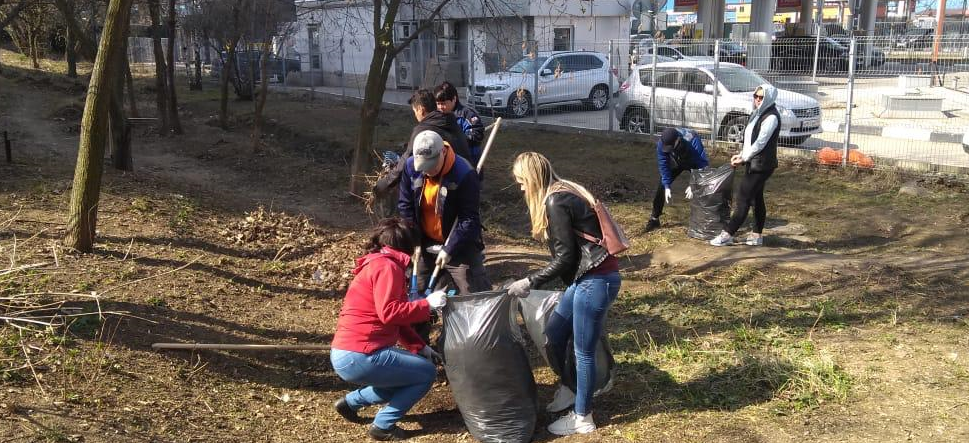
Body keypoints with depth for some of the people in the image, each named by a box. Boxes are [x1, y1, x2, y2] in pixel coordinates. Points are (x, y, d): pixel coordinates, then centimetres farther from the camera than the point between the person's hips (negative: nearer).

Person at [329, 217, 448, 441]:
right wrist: (427, 304, -15)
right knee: (427, 373, -1)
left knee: (414, 369, 24)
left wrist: (421, 348, 17)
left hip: (347, 354, 10)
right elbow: (389, 313, -23)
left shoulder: (377, 264, 20)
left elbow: (396, 321, 22)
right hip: (358, 357, -10)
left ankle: (351, 401, 23)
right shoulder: (387, 266, -11)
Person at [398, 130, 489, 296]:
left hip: (459, 247, -5)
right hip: (425, 246, 5)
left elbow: (469, 219, -21)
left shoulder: (464, 174, -24)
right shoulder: (411, 167, -10)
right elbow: (405, 207, 0)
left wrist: (449, 249, -22)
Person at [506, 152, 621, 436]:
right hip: (588, 277, 10)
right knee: (554, 334, 17)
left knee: (583, 350, 2)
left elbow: (565, 257, -17)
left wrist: (530, 282, -9)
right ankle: (568, 389, 34)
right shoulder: (563, 193, 14)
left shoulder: (555, 201, -16)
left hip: (596, 279, -10)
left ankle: (583, 419, 16)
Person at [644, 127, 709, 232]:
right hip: (676, 162, 3)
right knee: (662, 186, -6)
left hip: (693, 163, -2)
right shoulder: (661, 143, -33)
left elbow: (703, 164, -36)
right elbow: (663, 165, -21)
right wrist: (667, 186, -25)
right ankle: (654, 218, 4)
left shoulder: (693, 141, -43)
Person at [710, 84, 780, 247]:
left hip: (761, 165, -10)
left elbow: (760, 143, -19)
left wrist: (743, 159, -12)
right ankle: (757, 236, 20)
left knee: (743, 199, -7)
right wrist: (741, 155, 7)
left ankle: (727, 235, -4)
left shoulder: (771, 117, -17)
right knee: (756, 199, 13)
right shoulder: (758, 114, 13)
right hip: (754, 163, 10)